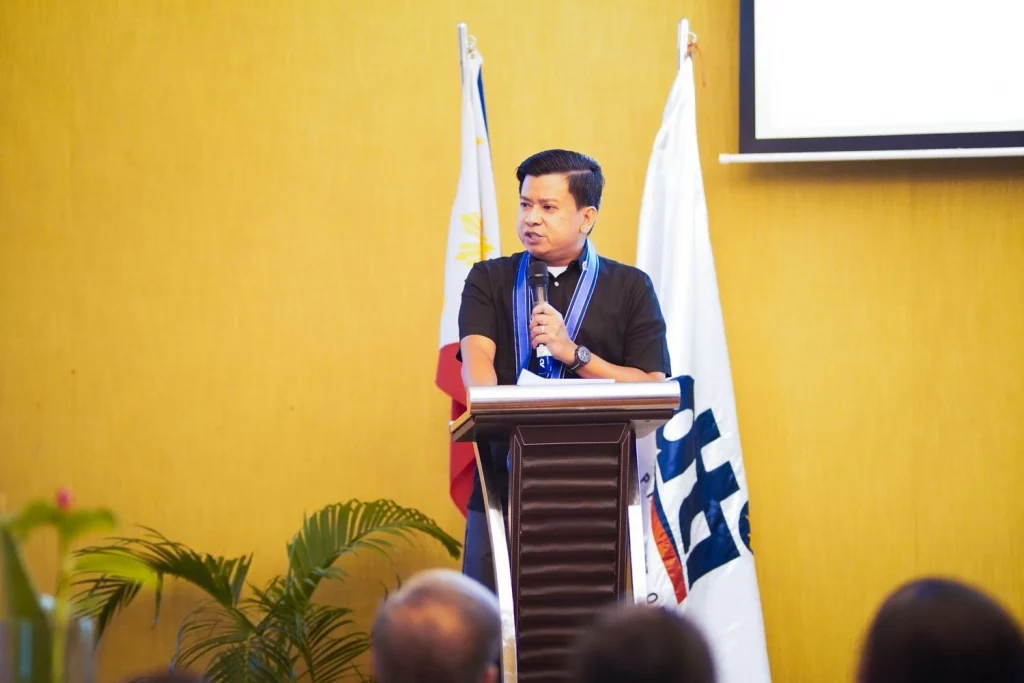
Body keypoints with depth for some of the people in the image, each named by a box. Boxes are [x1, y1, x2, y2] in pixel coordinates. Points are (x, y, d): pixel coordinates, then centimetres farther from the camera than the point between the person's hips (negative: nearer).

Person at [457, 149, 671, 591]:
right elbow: (476, 357, -5)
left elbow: (653, 390, 0)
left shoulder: (630, 288, 9)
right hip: (503, 485, 1)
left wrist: (572, 353, -11)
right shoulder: (489, 281, 13)